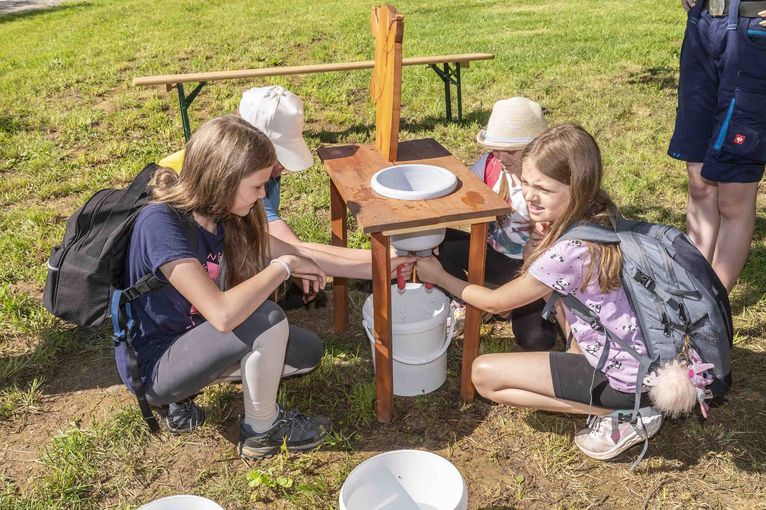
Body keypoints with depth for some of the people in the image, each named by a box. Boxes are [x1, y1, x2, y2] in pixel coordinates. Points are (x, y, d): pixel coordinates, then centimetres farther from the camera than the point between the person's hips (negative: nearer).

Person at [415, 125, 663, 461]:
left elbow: (497, 303, -12)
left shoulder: (569, 250, -29)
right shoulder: (599, 216, -5)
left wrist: (440, 277, 0)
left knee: (484, 374, -6)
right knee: (533, 255, 11)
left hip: (626, 380, -8)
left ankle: (622, 416, -3)